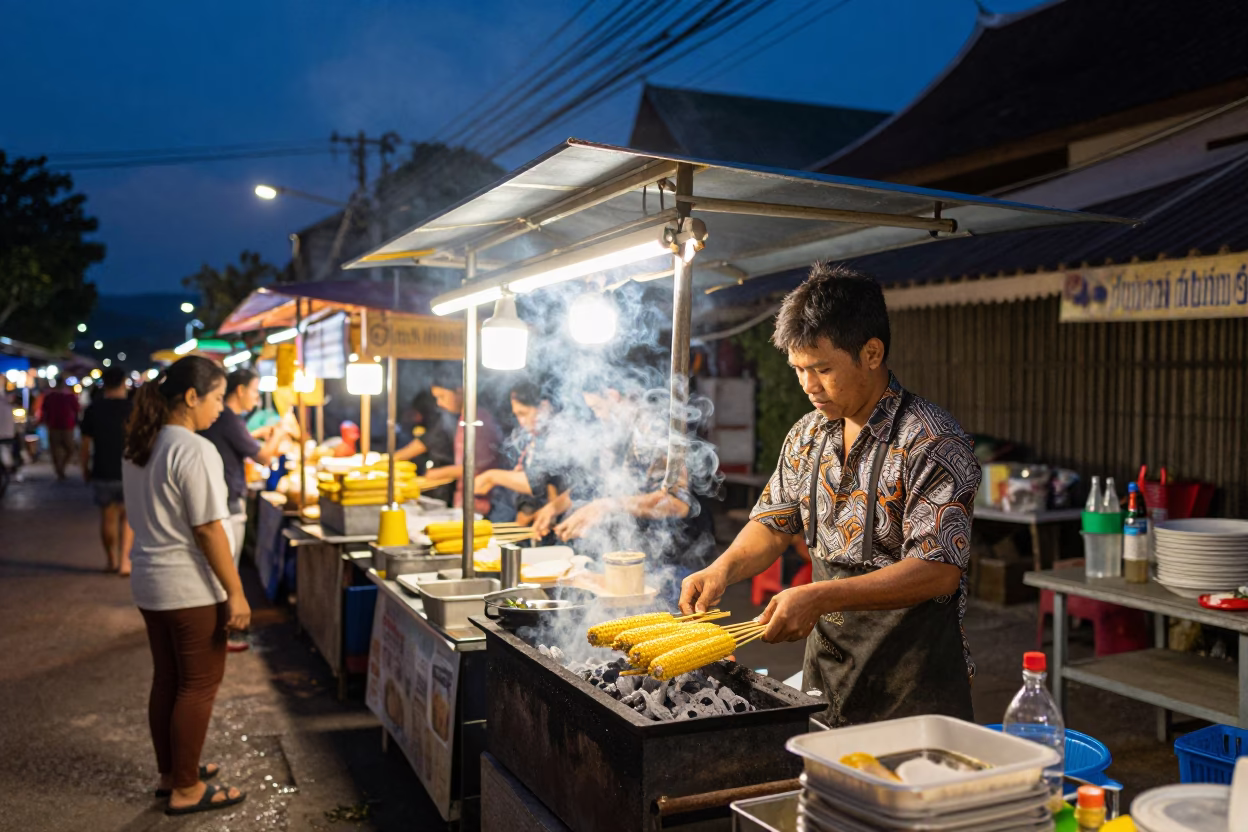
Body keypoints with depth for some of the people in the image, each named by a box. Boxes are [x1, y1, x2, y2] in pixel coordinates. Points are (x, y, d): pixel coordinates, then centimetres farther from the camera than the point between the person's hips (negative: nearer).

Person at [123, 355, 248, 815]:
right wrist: (236, 593, -16)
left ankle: (170, 773, 30)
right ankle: (186, 790, 12)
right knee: (199, 685, 3)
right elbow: (208, 530, -21)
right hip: (190, 587, -9)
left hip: (150, 580, 9)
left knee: (167, 679, 18)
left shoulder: (139, 446, 8)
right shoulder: (194, 450, -21)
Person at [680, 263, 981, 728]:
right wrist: (723, 569, -5)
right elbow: (773, 525, 15)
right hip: (825, 668, 6)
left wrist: (820, 597, -29)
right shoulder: (806, 437, 6)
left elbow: (938, 570, -23)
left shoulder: (932, 443, -17)